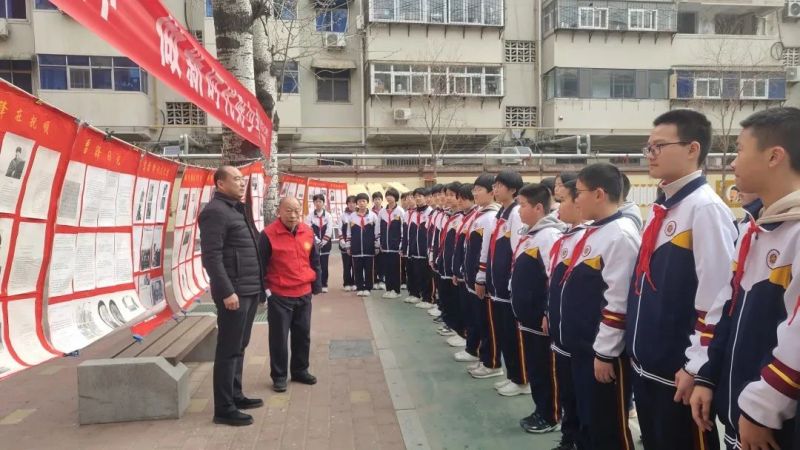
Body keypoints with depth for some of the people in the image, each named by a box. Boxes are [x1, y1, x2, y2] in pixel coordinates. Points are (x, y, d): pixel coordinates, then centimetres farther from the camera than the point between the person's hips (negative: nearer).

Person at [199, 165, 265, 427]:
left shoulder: (238, 209, 17)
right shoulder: (215, 211, -12)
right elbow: (211, 256, -19)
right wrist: (226, 292, -23)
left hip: (250, 291, 9)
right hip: (234, 292, -9)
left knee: (239, 347, 17)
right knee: (229, 350, -2)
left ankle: (235, 395, 30)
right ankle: (224, 409, 7)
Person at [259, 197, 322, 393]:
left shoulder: (308, 232, 3)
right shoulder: (268, 234, -13)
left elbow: (314, 260, 13)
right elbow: (260, 265, -9)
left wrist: (317, 285, 12)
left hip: (304, 294, 5)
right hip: (279, 296, -5)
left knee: (303, 335, 14)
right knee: (279, 337, 4)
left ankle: (300, 370, 31)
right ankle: (279, 376, 18)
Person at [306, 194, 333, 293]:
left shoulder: (328, 215, 2)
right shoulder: (310, 215, 0)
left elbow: (329, 230, -4)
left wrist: (323, 242, -11)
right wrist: (316, 240, -16)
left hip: (325, 244, 1)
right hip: (313, 244, -1)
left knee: (324, 265, 4)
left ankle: (324, 285, 12)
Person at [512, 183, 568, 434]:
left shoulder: (549, 235, -17)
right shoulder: (530, 235, 12)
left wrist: (550, 314, -20)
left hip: (541, 317, -9)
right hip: (528, 316, 9)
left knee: (546, 369, 5)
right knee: (533, 367, 17)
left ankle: (550, 416, 18)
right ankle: (540, 410, 29)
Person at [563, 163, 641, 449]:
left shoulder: (621, 235, -18)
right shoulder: (593, 232, 11)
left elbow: (618, 301, -21)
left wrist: (605, 352, -18)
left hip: (605, 352, -9)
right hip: (582, 346, 9)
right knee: (587, 421, 20)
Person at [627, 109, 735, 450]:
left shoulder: (705, 207, -17)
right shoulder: (661, 208, 9)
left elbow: (716, 297, -20)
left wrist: (696, 368, -16)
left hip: (679, 371, -8)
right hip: (646, 365, 8)